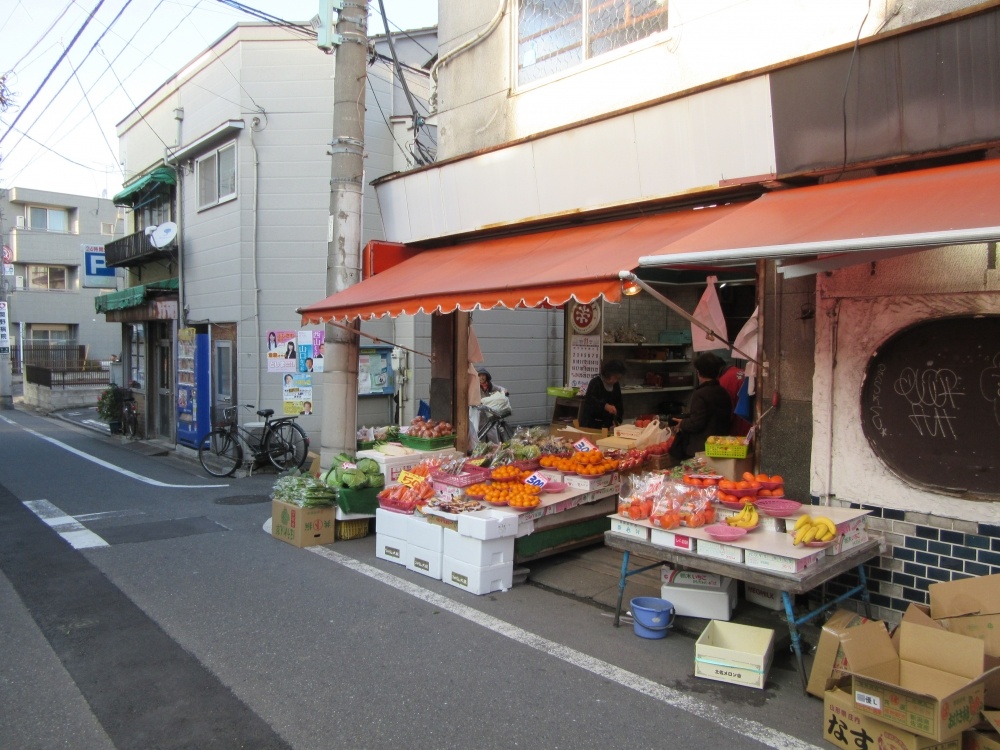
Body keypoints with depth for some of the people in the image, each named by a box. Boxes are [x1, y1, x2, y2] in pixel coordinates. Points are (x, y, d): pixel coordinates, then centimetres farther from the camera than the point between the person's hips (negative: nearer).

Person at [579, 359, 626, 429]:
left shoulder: (616, 386, 8)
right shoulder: (595, 382, -12)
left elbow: (619, 404, 11)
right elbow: (589, 399, -29)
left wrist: (617, 420, -6)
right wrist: (605, 406, -44)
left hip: (606, 424, 6)